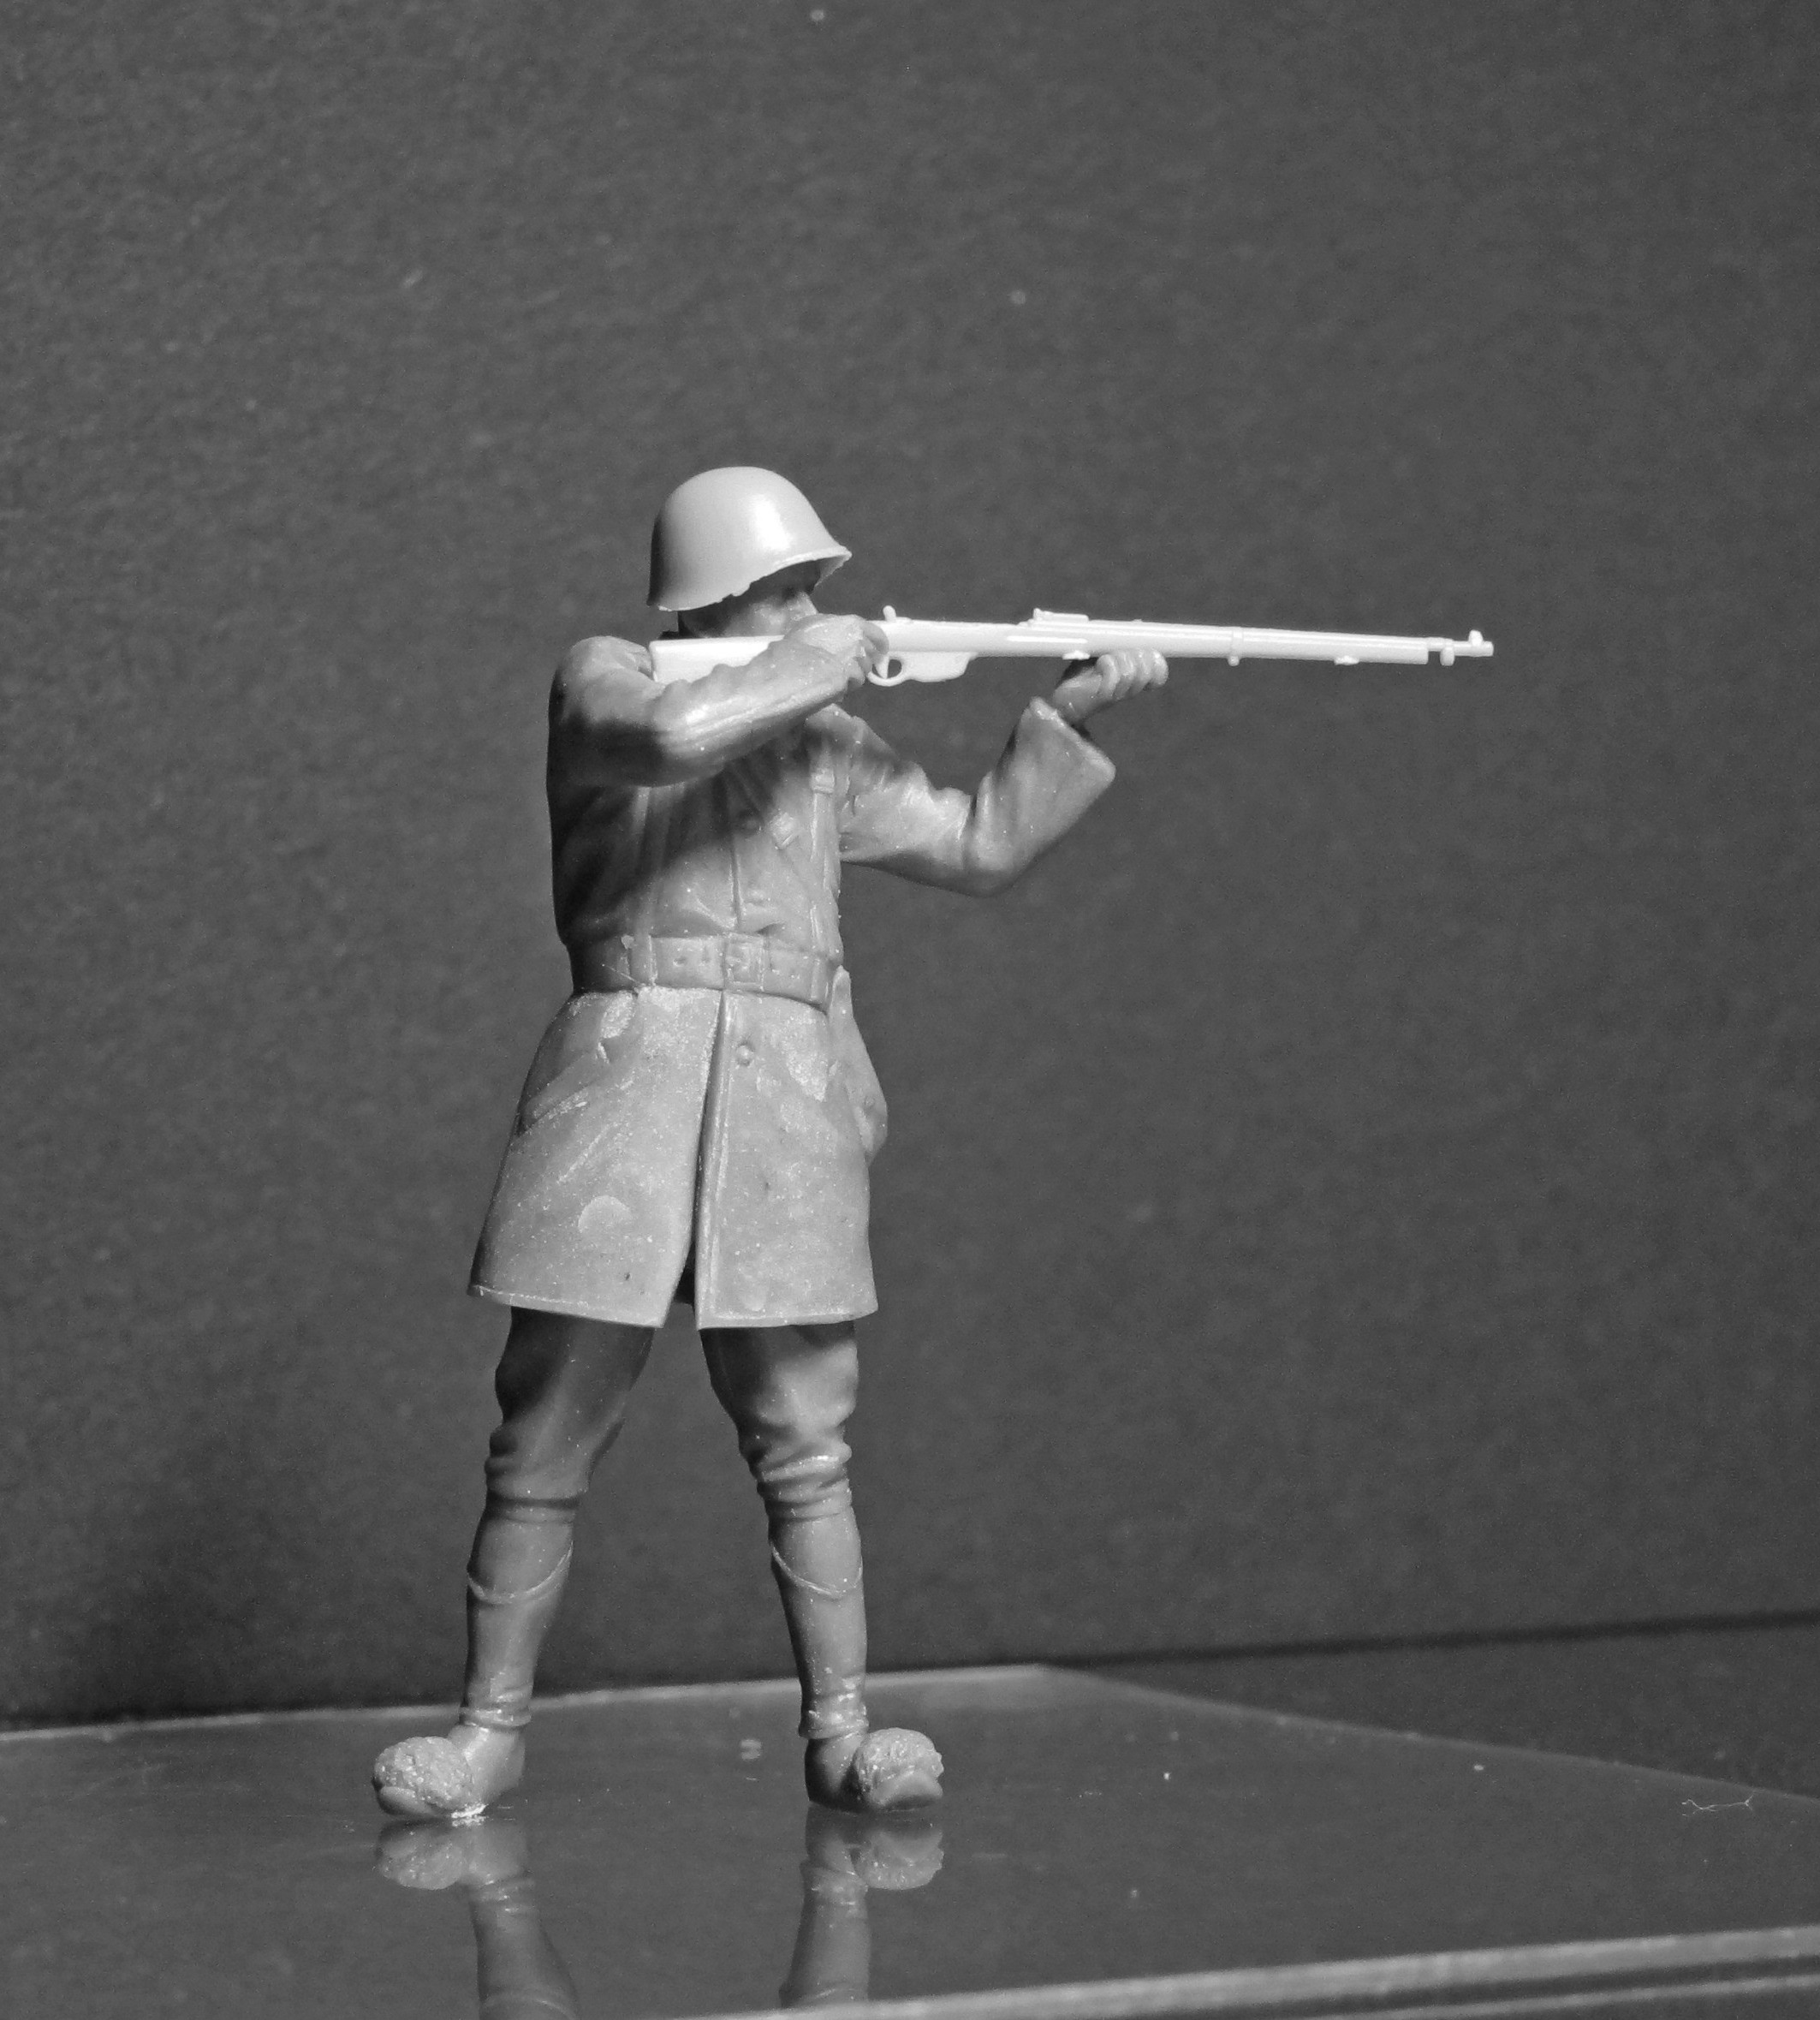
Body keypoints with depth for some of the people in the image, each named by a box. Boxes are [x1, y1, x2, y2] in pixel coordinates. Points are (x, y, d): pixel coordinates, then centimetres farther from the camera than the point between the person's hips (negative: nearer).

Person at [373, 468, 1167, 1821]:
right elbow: (671, 735, -20)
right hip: (627, 1064, -3)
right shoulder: (603, 680, 3)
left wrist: (1072, 719, 17)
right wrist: (821, 667, -8)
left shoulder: (824, 741, 19)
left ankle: (844, 1733, 8)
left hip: (787, 1094, 3)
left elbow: (979, 846, 25)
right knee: (547, 1439, 1)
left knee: (804, 1444, 2)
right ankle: (492, 1728, 12)